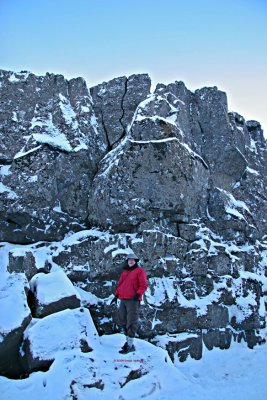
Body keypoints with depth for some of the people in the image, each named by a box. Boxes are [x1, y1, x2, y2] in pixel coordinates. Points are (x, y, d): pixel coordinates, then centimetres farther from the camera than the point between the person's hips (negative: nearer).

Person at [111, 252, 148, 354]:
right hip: (123, 300, 7)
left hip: (133, 300, -7)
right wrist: (116, 295, 10)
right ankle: (128, 340, 25)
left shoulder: (140, 271, 0)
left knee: (131, 322, -8)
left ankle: (130, 345, -4)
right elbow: (120, 285, 22)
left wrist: (138, 294, -19)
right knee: (122, 321, 12)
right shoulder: (124, 272, 20)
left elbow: (144, 285, -7)